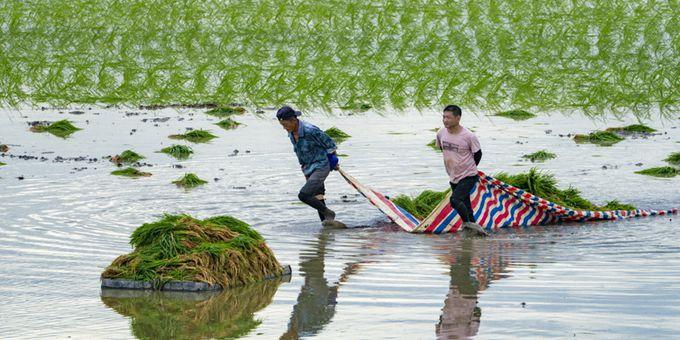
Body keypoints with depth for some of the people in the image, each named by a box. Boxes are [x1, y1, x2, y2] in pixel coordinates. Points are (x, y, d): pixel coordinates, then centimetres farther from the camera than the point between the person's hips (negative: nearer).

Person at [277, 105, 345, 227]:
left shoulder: (310, 130, -25)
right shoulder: (291, 133, -1)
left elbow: (330, 144, -13)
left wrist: (333, 162, 1)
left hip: (321, 167, -8)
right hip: (309, 169, 8)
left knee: (303, 195, -18)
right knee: (318, 200, 10)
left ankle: (329, 214, 0)